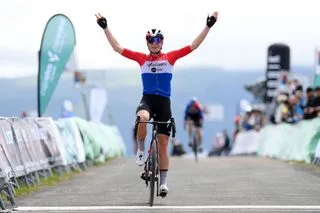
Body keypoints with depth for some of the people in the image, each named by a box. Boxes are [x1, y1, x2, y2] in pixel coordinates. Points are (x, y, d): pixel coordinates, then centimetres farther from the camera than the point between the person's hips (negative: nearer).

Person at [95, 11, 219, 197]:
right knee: (142, 118, -38)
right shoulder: (142, 59, 5)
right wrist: (105, 28, 3)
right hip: (147, 99, -1)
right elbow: (117, 47, 6)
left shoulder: (170, 58, 5)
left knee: (163, 143, 3)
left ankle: (163, 183, 11)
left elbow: (193, 46, 3)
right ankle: (141, 150, -12)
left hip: (164, 102, 1)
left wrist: (208, 26, -3)